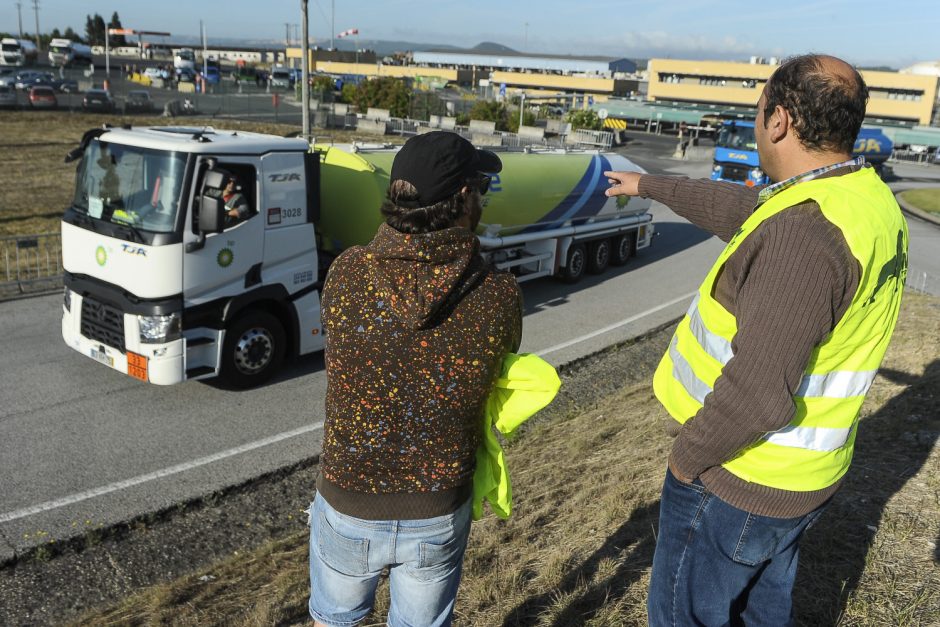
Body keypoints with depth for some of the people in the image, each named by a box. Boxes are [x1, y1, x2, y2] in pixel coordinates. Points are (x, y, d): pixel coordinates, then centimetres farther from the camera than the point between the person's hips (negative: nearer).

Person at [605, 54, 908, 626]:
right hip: (804, 473, 8)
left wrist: (687, 455, -15)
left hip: (740, 477, -8)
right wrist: (649, 185, 26)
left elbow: (759, 390, -33)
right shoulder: (871, 199, 0)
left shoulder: (804, 233, -31)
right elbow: (740, 210, 15)